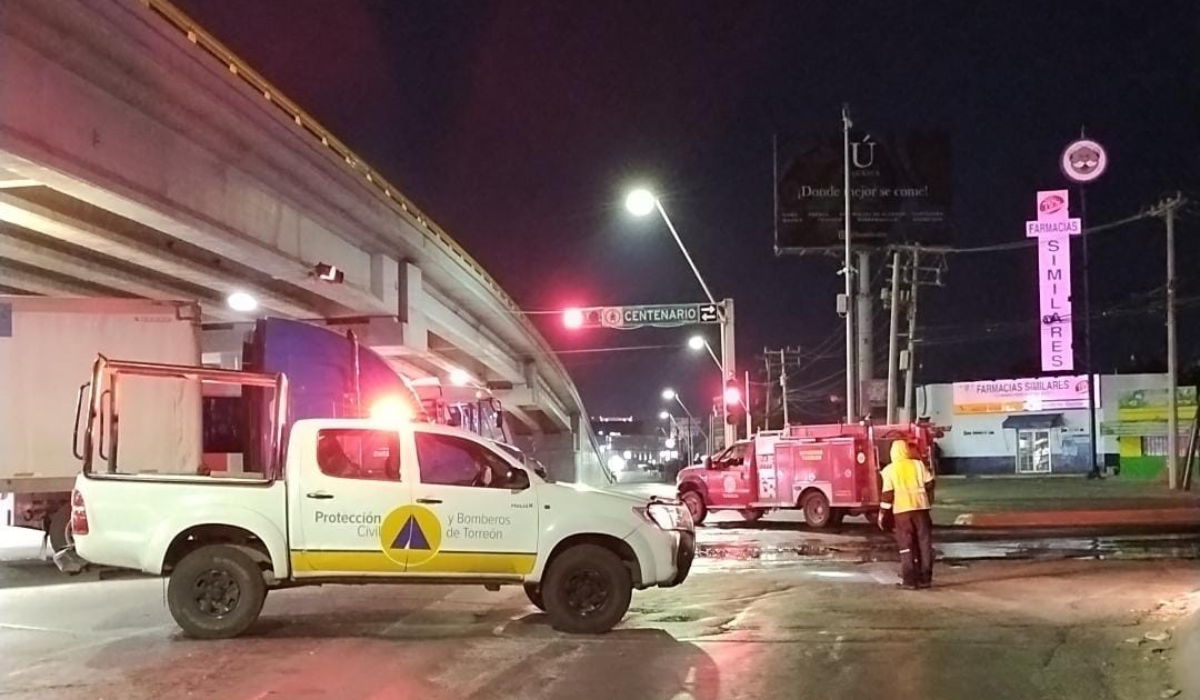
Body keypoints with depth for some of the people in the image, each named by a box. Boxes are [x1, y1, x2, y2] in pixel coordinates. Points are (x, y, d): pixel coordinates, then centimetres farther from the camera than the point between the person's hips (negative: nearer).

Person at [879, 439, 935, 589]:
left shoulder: (889, 470, -1)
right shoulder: (919, 464, 5)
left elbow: (887, 494, -5)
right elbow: (929, 485, 6)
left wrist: (883, 514, 1)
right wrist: (929, 501, 22)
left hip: (901, 510, -2)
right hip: (920, 507, 2)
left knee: (906, 545, 3)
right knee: (924, 543, 9)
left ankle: (909, 580, 1)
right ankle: (925, 579, 10)